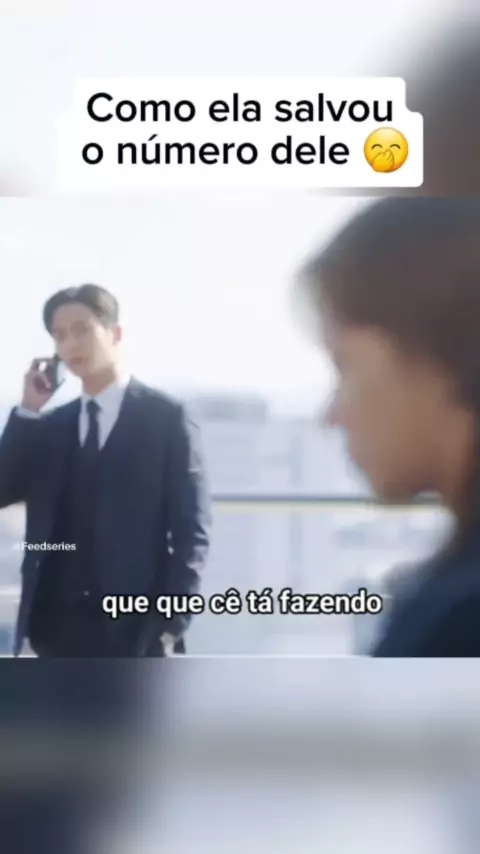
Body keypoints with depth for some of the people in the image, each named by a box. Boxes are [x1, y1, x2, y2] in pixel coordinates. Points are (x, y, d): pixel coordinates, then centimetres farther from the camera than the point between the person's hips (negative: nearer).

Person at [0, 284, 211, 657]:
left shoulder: (165, 418, 1)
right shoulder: (52, 425, 15)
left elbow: (191, 528, -4)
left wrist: (172, 622, -12)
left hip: (134, 626, -4)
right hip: (58, 625, 5)